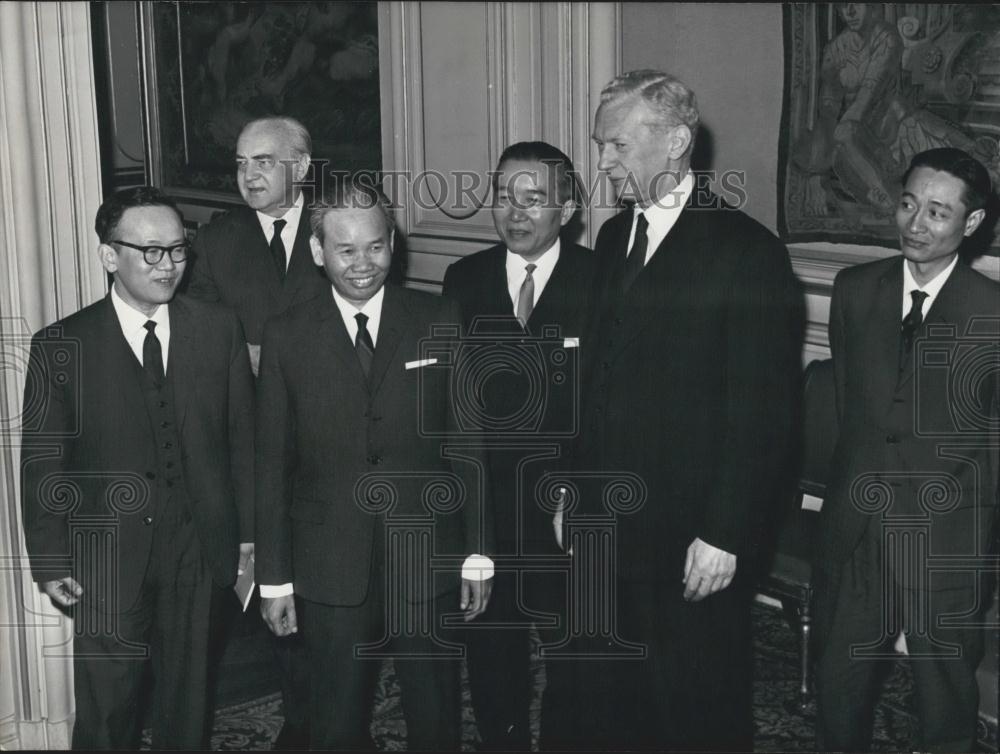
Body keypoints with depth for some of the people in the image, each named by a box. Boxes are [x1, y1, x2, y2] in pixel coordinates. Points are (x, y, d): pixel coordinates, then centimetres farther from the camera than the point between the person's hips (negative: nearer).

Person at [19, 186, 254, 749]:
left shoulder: (220, 329, -2)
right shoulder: (61, 347, -7)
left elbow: (242, 436, 3)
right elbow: (43, 464, -3)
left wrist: (247, 531, 4)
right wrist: (51, 563, -3)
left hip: (201, 553, 2)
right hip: (107, 560, -1)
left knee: (190, 704, 17)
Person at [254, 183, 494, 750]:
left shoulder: (441, 322, -2)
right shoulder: (286, 338, -2)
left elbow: (467, 443, 0)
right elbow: (273, 465, 0)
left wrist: (479, 553, -1)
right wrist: (275, 577, 0)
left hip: (428, 560, 0)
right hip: (331, 570, 0)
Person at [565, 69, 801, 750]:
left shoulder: (749, 253, -12)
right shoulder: (614, 238, 9)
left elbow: (762, 415, -14)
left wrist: (725, 534, -15)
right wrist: (575, 489, 12)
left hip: (693, 541, -6)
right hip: (605, 521, 6)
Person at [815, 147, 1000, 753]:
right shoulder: (854, 290, -1)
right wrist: (865, 481, 10)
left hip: (945, 540, -3)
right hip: (854, 528, 3)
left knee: (947, 687, 16)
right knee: (840, 679, 18)